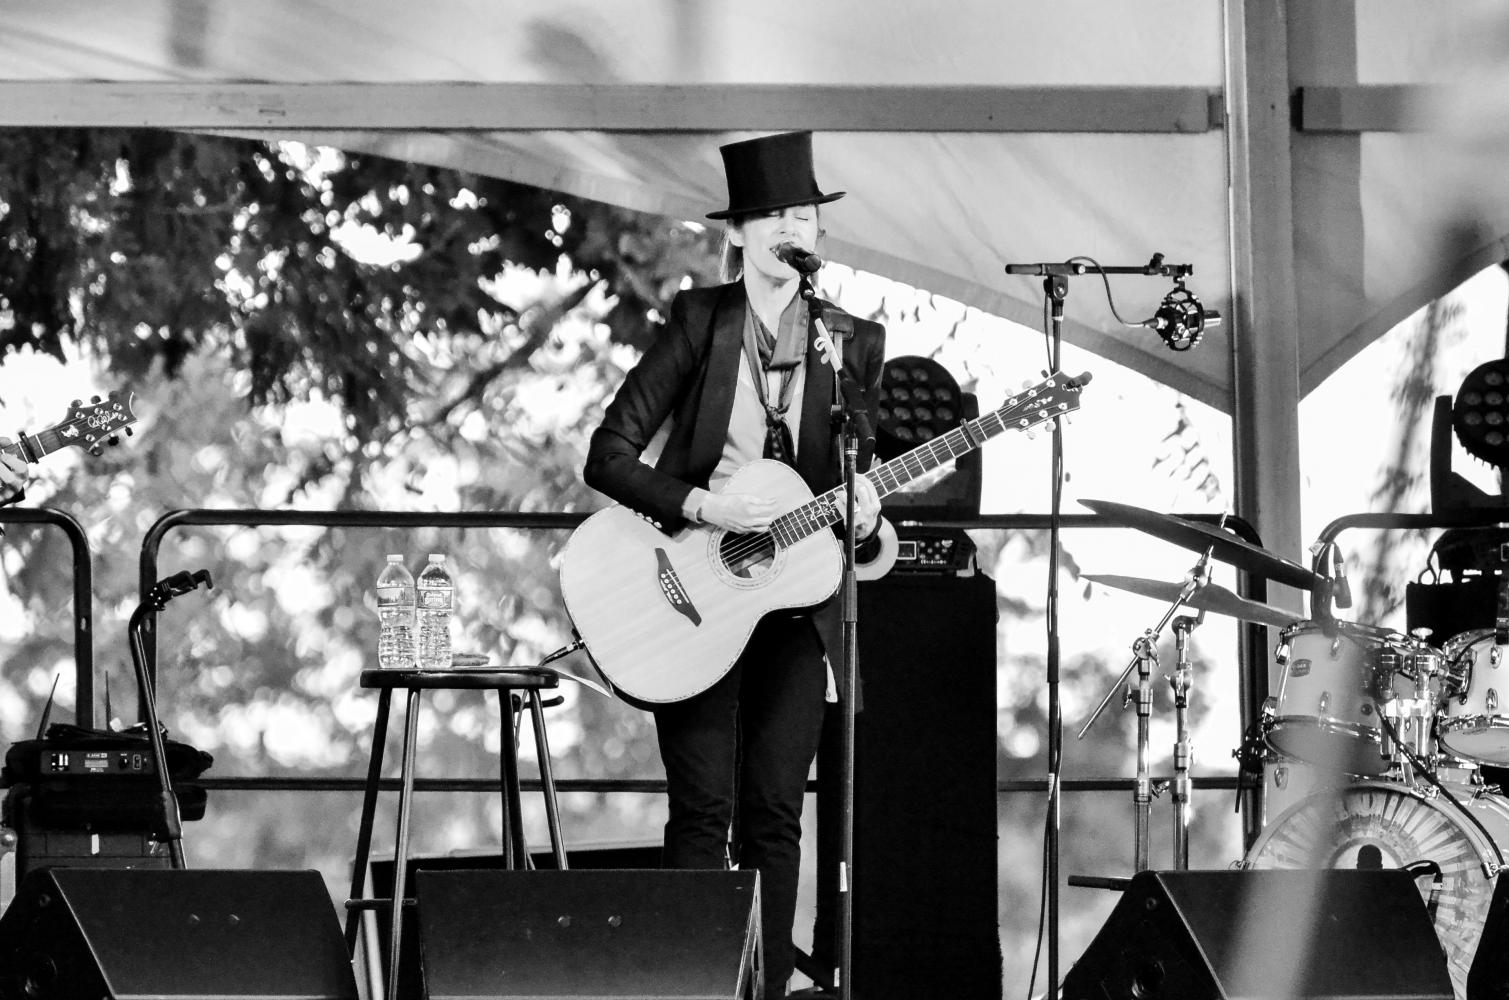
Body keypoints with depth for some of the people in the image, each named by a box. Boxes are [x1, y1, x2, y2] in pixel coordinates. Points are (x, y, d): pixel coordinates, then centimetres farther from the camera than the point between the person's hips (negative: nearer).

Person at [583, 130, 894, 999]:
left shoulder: (854, 342, 5)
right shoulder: (700, 321, -3)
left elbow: (857, 470, 11)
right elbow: (609, 454, -7)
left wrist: (864, 512, -12)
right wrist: (701, 507, -20)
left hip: (795, 601, 2)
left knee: (775, 815, 1)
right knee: (704, 812, -6)